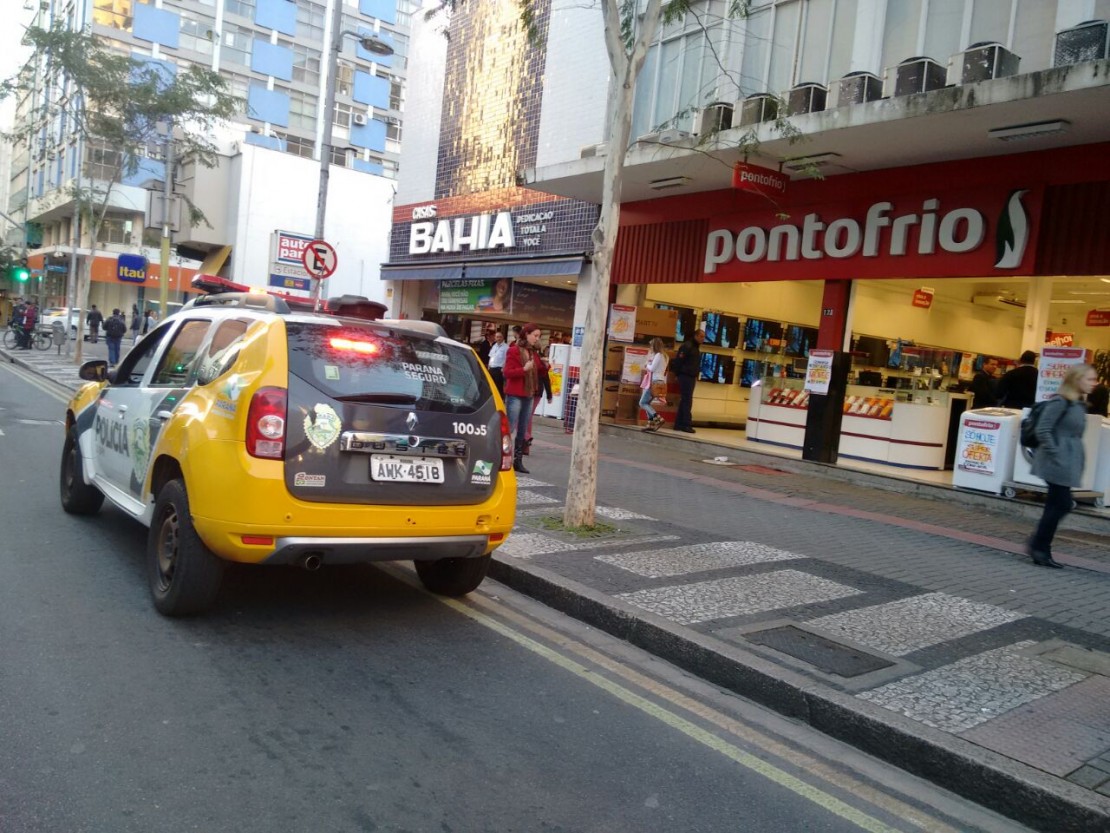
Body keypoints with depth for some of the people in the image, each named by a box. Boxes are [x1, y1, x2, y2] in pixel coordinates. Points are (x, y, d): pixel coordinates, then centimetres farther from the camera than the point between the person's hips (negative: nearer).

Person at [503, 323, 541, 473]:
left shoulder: (532, 352, 16)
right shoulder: (513, 351, -7)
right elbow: (507, 372, -13)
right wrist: (524, 369, -22)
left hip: (528, 396, 8)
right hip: (514, 396, -8)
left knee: (522, 431, 9)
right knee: (510, 430, -7)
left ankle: (518, 460, 14)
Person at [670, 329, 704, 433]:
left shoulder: (696, 348, 17)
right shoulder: (687, 346, -13)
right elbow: (678, 361, -18)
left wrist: (695, 375, 13)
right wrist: (677, 373, -15)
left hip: (691, 377, 10)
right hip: (685, 376, -10)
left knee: (684, 401, 11)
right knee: (687, 401, -9)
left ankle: (679, 424, 15)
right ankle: (686, 425, -7)